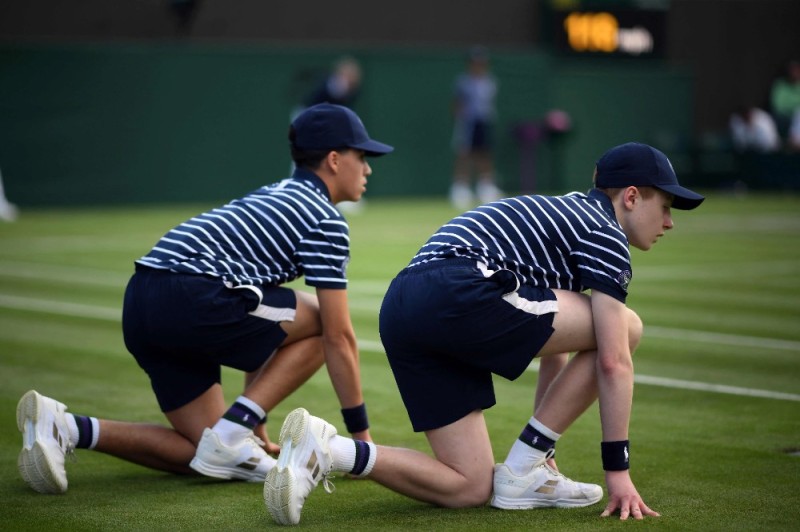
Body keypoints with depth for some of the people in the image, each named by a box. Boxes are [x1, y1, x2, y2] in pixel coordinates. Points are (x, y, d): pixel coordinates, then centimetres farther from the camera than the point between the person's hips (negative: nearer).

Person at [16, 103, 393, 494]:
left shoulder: (271, 197, 29)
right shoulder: (326, 222, 1)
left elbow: (258, 331, 33)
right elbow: (339, 338, -1)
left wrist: (256, 425, 36)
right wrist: (361, 434, 7)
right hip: (193, 297, -9)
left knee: (208, 453, 13)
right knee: (320, 324, 4)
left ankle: (67, 428, 2)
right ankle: (231, 435, -1)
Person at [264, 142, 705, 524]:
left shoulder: (561, 217, 34)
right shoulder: (606, 234, 6)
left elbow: (556, 336, 38)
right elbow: (614, 362, -2)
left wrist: (542, 449, 41)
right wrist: (618, 471, 1)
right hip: (461, 293, -9)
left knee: (471, 488, 10)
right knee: (626, 329, 0)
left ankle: (324, 449, -3)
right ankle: (522, 474, 2)